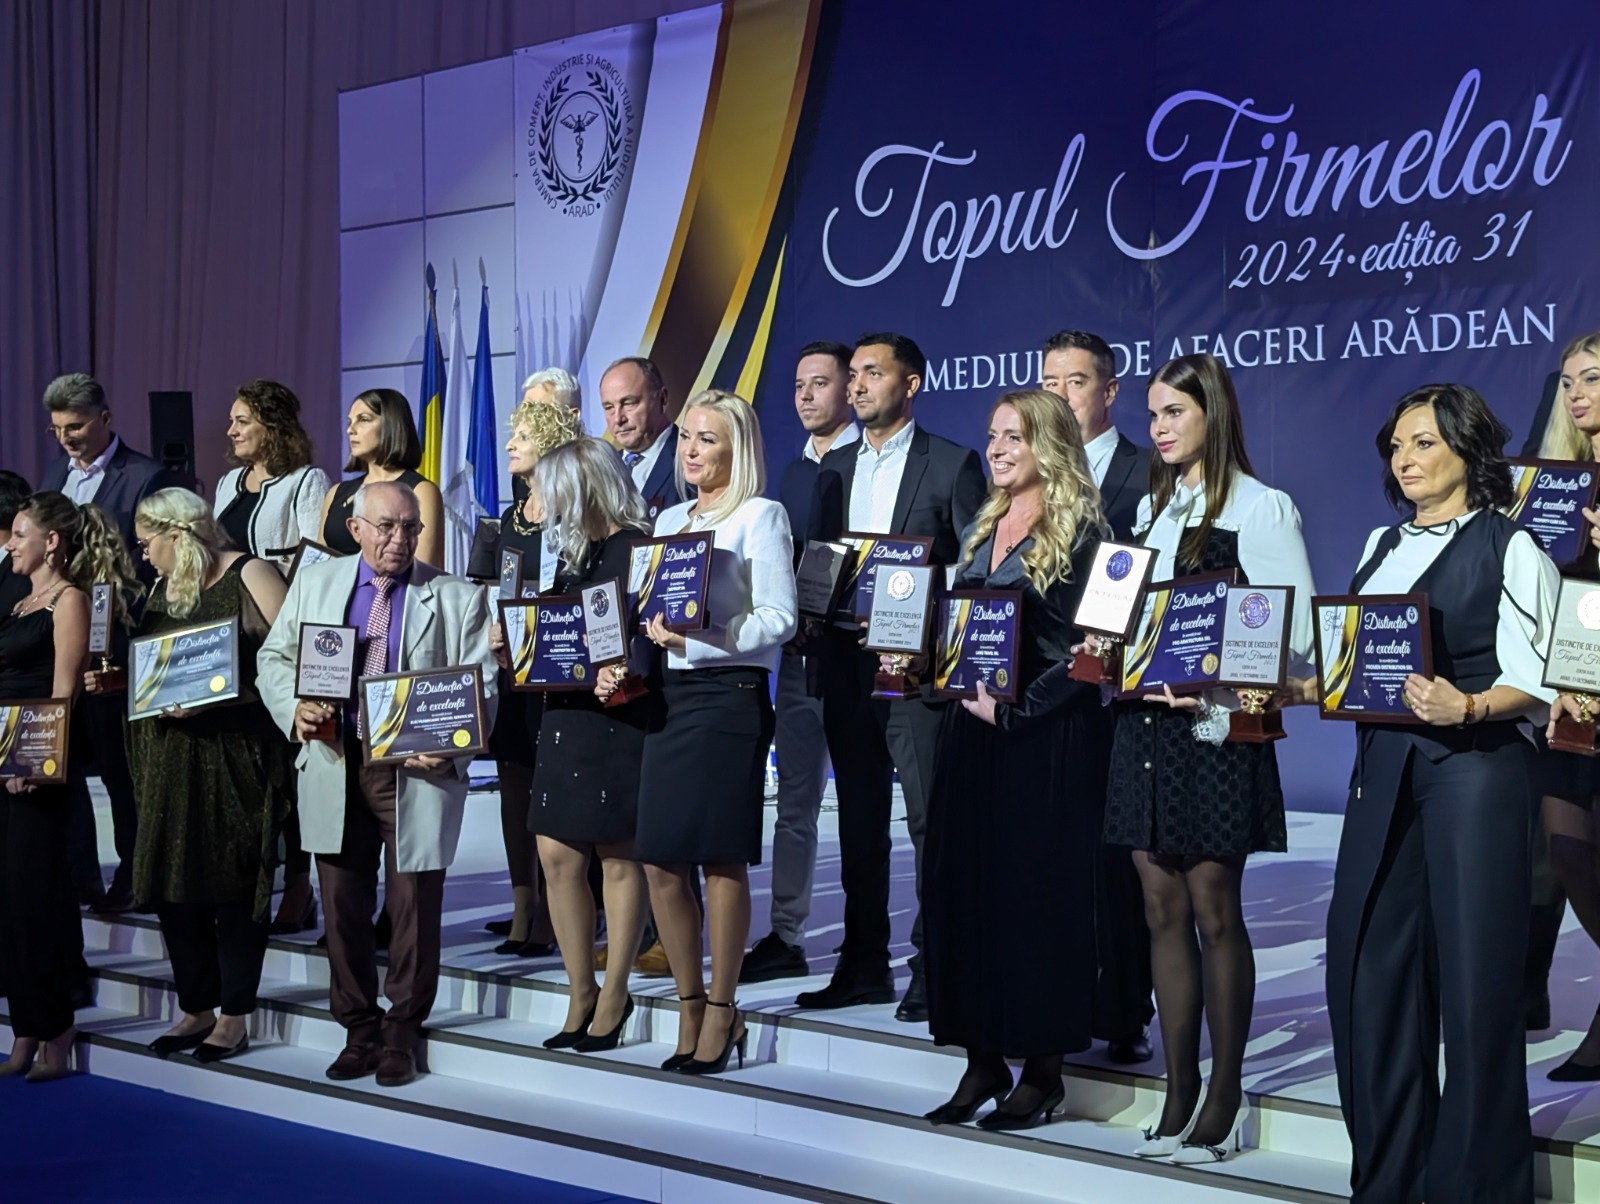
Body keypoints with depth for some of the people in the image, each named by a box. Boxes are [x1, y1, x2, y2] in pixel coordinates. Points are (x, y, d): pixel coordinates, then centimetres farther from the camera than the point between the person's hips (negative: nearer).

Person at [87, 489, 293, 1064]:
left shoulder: (249, 576, -7)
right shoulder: (164, 589, 16)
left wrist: (219, 697, -22)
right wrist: (110, 681, 4)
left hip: (236, 759, -7)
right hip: (170, 758, 7)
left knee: (233, 886, 0)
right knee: (171, 884, 7)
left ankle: (235, 1018, 10)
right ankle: (197, 1009, 20)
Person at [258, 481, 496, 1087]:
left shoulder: (459, 598, 1)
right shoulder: (313, 584, 10)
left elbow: (479, 689, -2)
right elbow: (275, 659, 13)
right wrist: (294, 708, -7)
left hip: (420, 771, -2)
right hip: (334, 767, 3)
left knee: (414, 907, 3)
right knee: (343, 907, 9)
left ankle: (401, 1034, 19)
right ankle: (359, 1031, 24)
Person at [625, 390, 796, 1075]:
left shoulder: (760, 517, -2)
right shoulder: (669, 520, 19)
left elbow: (778, 619, -11)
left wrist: (697, 639, -19)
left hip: (728, 693, -6)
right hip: (668, 693, 6)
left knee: (720, 857, -3)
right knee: (659, 859, 4)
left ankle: (721, 1010, 8)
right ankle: (692, 1010, 16)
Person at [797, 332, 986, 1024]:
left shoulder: (952, 465, -1)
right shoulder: (833, 468, 16)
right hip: (847, 662, 6)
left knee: (929, 818, -5)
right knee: (859, 817, 10)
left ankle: (933, 971, 2)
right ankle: (864, 965, 18)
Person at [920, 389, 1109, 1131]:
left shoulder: (1078, 531, -7)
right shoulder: (981, 531, 16)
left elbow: (1081, 649, -13)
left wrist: (1015, 710, -18)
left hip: (1045, 738, -7)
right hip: (974, 728, 7)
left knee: (1037, 892, -1)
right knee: (965, 886, 7)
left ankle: (1042, 1070, 9)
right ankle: (983, 1061, 16)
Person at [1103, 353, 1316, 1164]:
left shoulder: (1260, 508, -5)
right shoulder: (1151, 508, 16)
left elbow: (1296, 633, -10)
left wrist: (1210, 689, -20)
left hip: (1214, 730, -6)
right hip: (1144, 724, 6)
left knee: (1214, 912, 0)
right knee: (1163, 910, 7)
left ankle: (1225, 1097, 10)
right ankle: (1179, 1092, 14)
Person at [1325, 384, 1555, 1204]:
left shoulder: (1511, 547, -2)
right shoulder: (1382, 545, 17)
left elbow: (1536, 681, -9)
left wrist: (1468, 707, -26)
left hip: (1475, 768, -6)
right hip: (1383, 769, 6)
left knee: (1472, 973, -2)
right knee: (1366, 961, 4)